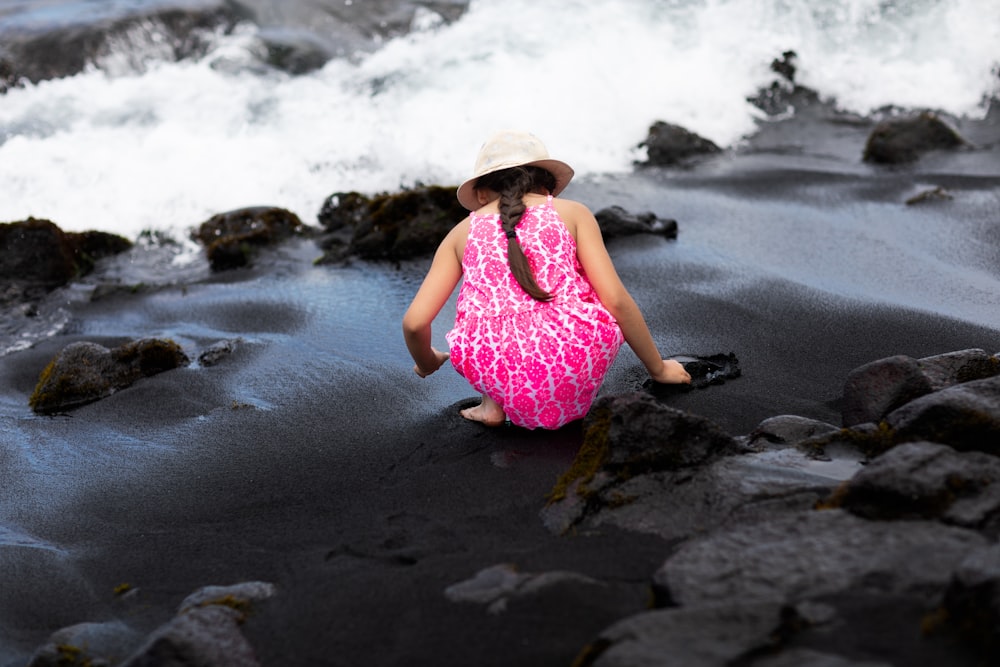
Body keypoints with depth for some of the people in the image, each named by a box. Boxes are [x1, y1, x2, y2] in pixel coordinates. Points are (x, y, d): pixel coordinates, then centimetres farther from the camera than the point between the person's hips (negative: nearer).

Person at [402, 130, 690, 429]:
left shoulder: (462, 232, 18)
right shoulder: (573, 213, 15)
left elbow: (414, 322, 10)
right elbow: (616, 300, 5)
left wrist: (427, 363, 33)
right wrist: (658, 368, 18)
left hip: (494, 374, 1)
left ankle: (493, 403, 19)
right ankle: (567, 406, 19)